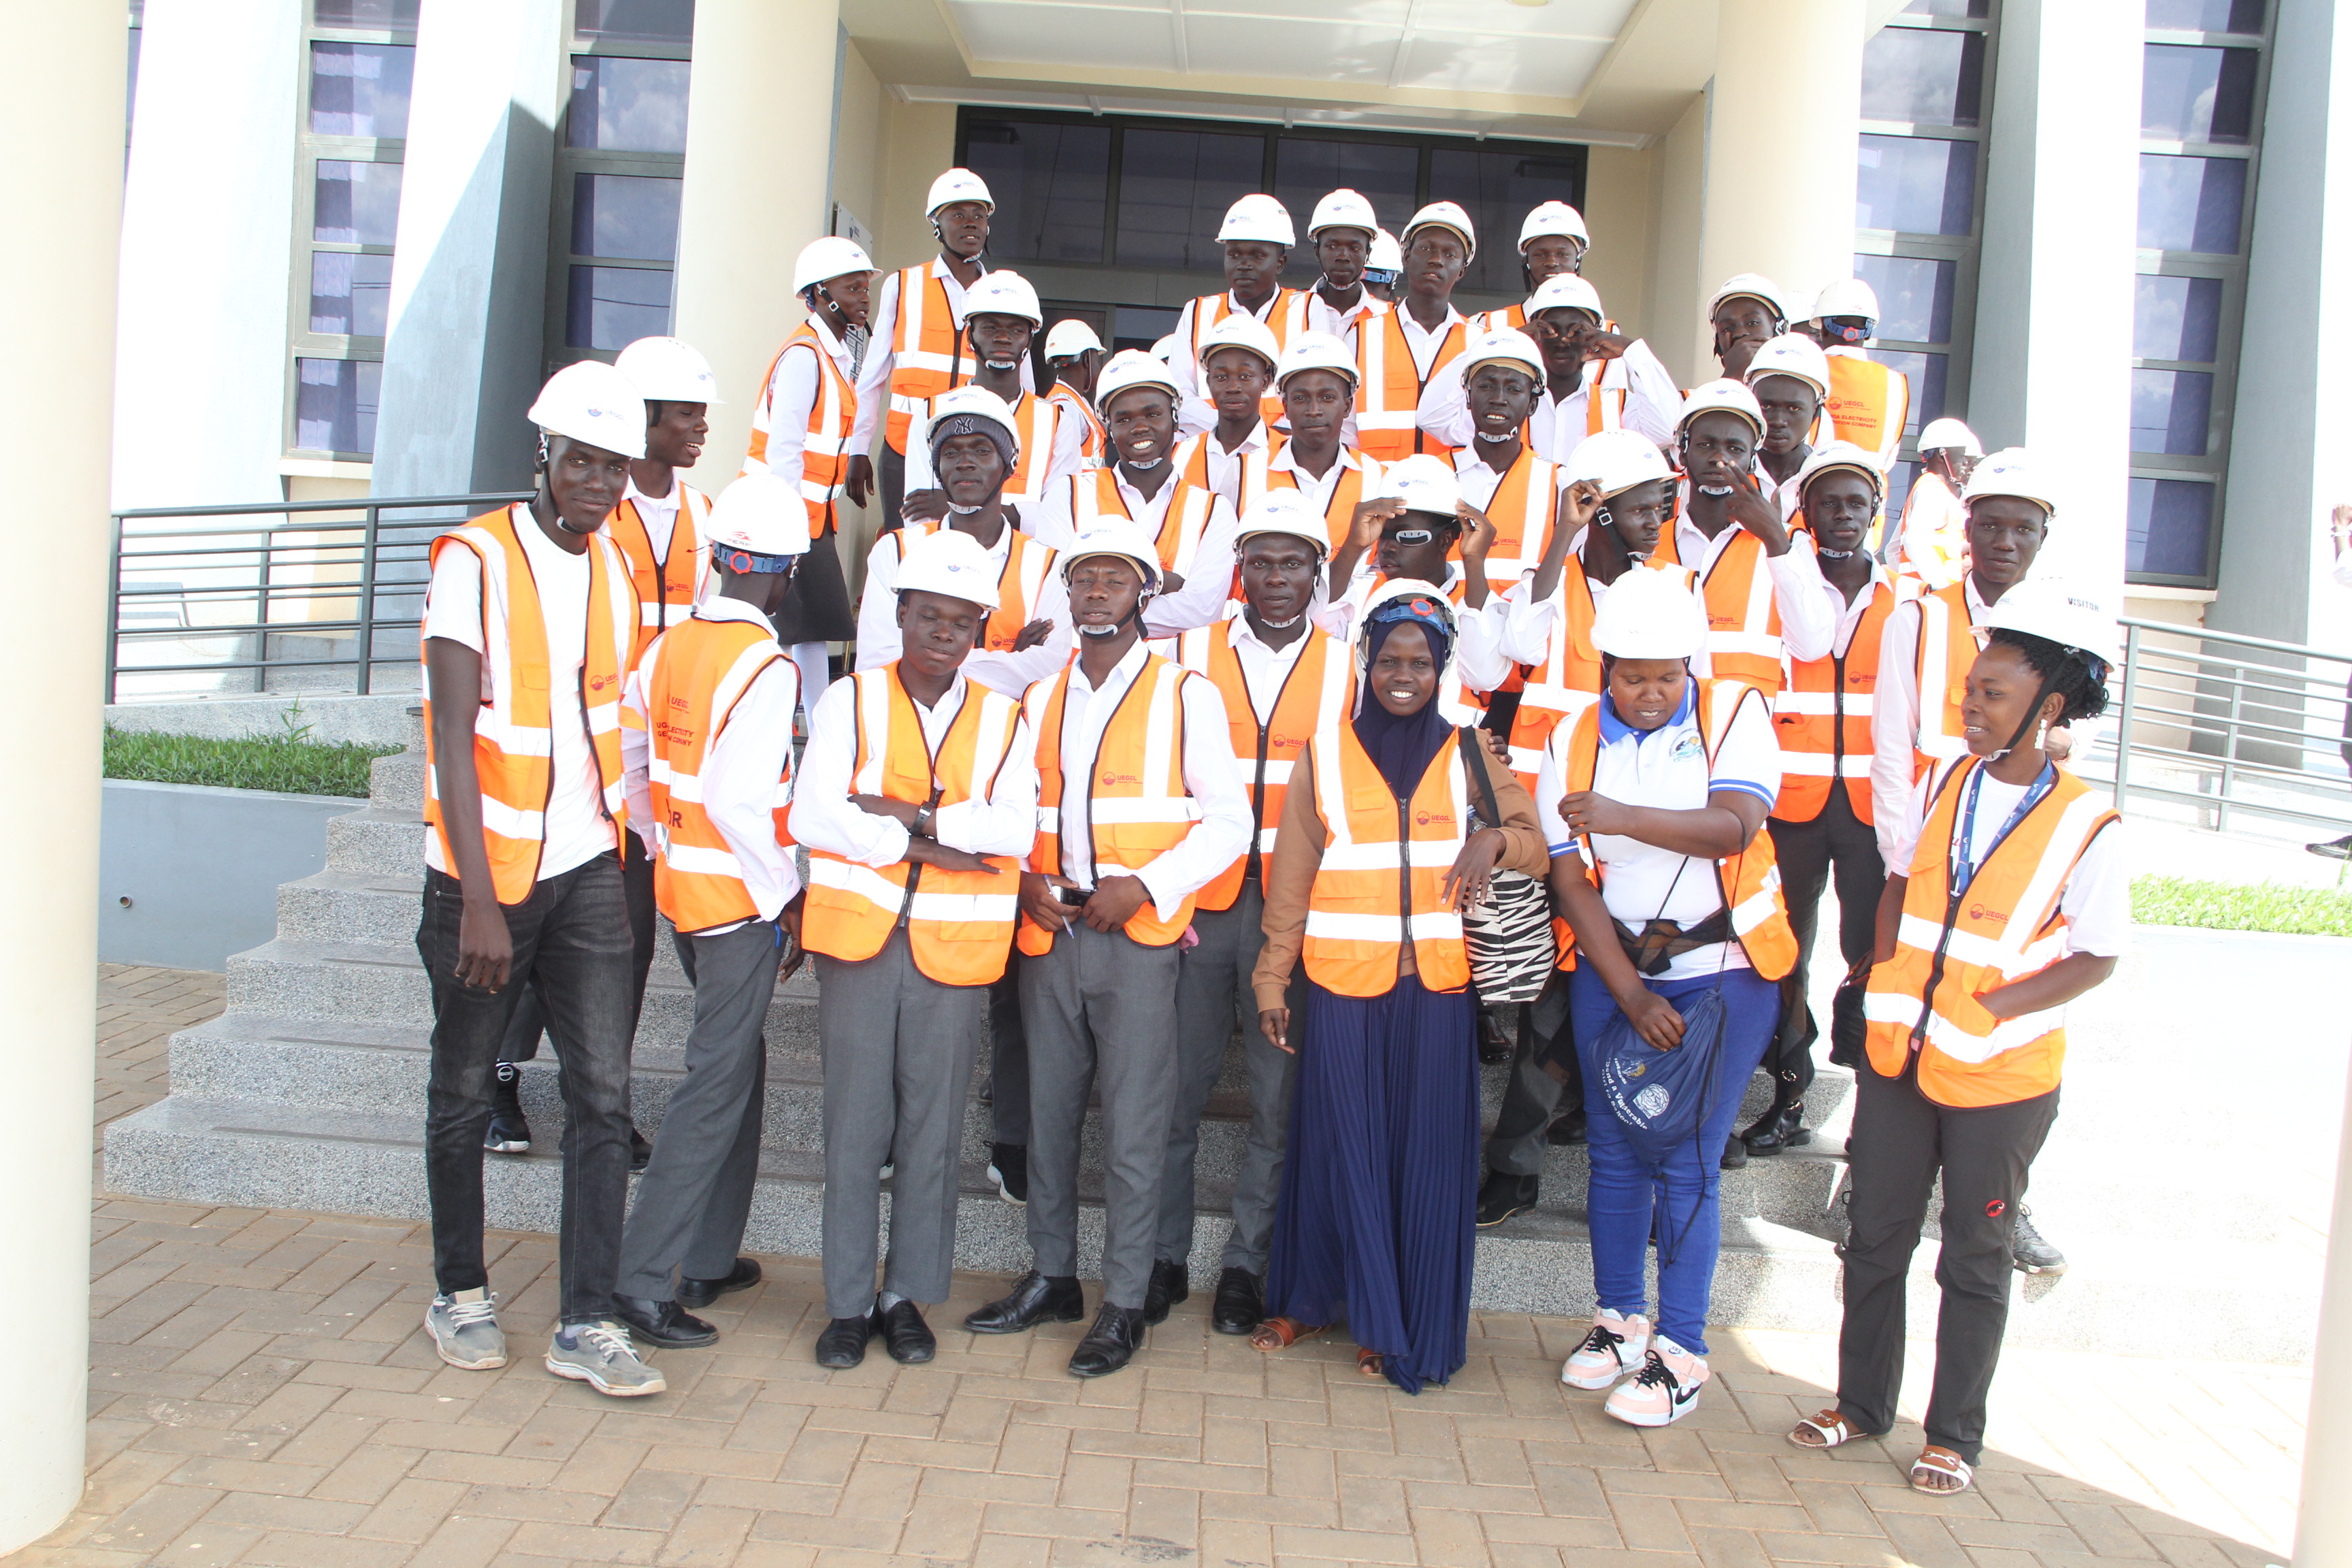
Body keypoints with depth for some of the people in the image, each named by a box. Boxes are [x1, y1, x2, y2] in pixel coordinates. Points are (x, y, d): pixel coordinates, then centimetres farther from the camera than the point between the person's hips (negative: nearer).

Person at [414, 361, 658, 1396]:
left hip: (587, 869, 4)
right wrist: (480, 904, -21)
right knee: (463, 1093, 11)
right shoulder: (475, 562, -12)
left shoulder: (614, 567, 6)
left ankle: (586, 1324, 5)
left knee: (604, 1095, -2)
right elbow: (454, 741, -18)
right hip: (484, 873, -4)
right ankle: (459, 1293, 29)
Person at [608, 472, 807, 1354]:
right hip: (743, 899, -8)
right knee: (717, 1084, -1)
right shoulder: (766, 669, -18)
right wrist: (787, 894, -13)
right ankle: (644, 1282, 0)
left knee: (739, 1061, 20)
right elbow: (737, 800, -24)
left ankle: (708, 1260, 28)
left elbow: (630, 764, 10)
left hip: (679, 885, 8)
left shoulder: (668, 647, 4)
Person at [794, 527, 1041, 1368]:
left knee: (932, 1127, 6)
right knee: (855, 1124, 3)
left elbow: (1015, 832, -7)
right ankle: (849, 1300, 15)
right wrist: (928, 844, -11)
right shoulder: (850, 701, 5)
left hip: (955, 947, 1)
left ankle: (907, 1295, 20)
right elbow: (811, 815, -8)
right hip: (859, 936, -1)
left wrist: (913, 813, -14)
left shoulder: (1005, 720, 8)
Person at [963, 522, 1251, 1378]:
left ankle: (1125, 1303, 9)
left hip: (1138, 935, -4)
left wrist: (1146, 886, -14)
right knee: (1048, 1113, 12)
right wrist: (1022, 881, -2)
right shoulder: (1039, 698, 15)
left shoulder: (1187, 696, 1)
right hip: (1049, 931, 5)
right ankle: (1052, 1276, 26)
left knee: (1134, 1126, -2)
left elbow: (1226, 820, -2)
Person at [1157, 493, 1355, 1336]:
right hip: (1197, 904, 0)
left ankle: (1246, 1261, 19)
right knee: (1176, 1085, 4)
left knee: (1279, 1092, 5)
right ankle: (1163, 1253, 19)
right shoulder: (1190, 653, 6)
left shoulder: (1346, 668, 7)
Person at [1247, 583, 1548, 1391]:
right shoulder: (1324, 755, 5)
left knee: (1427, 1156, 4)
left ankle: (1414, 1329, 18)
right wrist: (1272, 982, 3)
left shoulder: (1467, 756, 7)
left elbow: (1532, 843, 6)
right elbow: (1289, 879, 6)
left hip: (1436, 988, 1)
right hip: (1341, 984, -1)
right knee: (1342, 1150, 5)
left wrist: (1497, 840, -16)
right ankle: (1308, 1300, 24)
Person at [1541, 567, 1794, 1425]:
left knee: (1687, 1160, -3)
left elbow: (1736, 825, -19)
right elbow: (1569, 877, -3)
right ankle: (1621, 1318, 25)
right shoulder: (1573, 742, 2)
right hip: (1612, 968, 3)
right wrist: (1630, 994, -10)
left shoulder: (1736, 713, -4)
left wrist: (1624, 817, -33)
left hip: (1722, 969, -3)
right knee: (1614, 1149, 8)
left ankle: (1681, 1349, 7)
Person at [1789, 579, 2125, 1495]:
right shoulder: (1941, 785, 1)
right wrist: (1891, 983, 1)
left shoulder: (2085, 826, -12)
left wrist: (1985, 1009, -15)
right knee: (1875, 1238, 14)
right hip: (1899, 1055, 4)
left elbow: (2097, 956, -7)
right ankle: (1862, 1404, 32)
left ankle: (1955, 1435, 27)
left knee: (1974, 1259, 11)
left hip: (2000, 1075, -4)